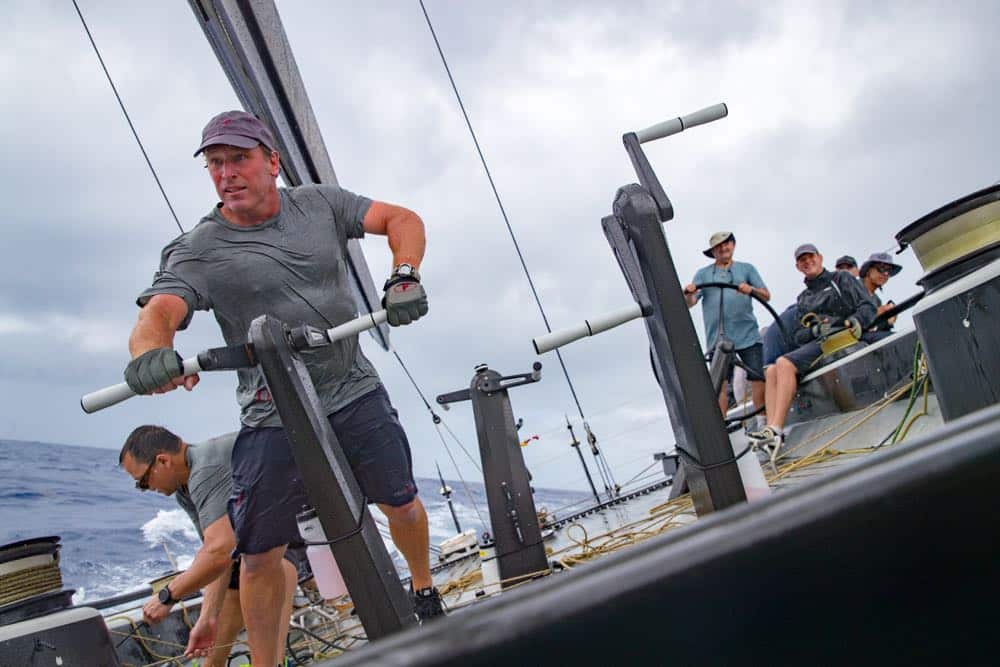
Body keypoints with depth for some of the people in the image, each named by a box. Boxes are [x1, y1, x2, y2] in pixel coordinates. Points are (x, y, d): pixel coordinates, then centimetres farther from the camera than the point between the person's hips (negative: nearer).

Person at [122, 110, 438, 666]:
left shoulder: (319, 203, 2)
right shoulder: (197, 252, -6)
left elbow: (403, 219, 0)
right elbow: (158, 313, -21)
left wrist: (405, 276, -21)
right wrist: (150, 352, -46)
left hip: (355, 392, 3)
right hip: (274, 417, -2)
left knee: (402, 502, 14)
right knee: (261, 554, 1)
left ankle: (426, 594, 43)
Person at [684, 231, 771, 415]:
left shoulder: (746, 269, 16)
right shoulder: (703, 274, 14)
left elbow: (766, 296, 9)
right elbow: (690, 303, 4)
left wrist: (751, 289, -13)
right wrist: (688, 294, -20)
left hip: (748, 334, 0)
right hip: (718, 337, 0)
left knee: (758, 378, -4)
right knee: (720, 382, -5)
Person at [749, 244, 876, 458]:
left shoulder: (841, 278, 13)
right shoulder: (802, 299, 28)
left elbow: (868, 306, 2)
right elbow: (799, 336, 18)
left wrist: (855, 321, -20)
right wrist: (816, 329, -5)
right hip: (814, 342, 6)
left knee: (785, 364, -29)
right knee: (771, 370, -19)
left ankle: (776, 431, -37)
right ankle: (771, 429, -31)